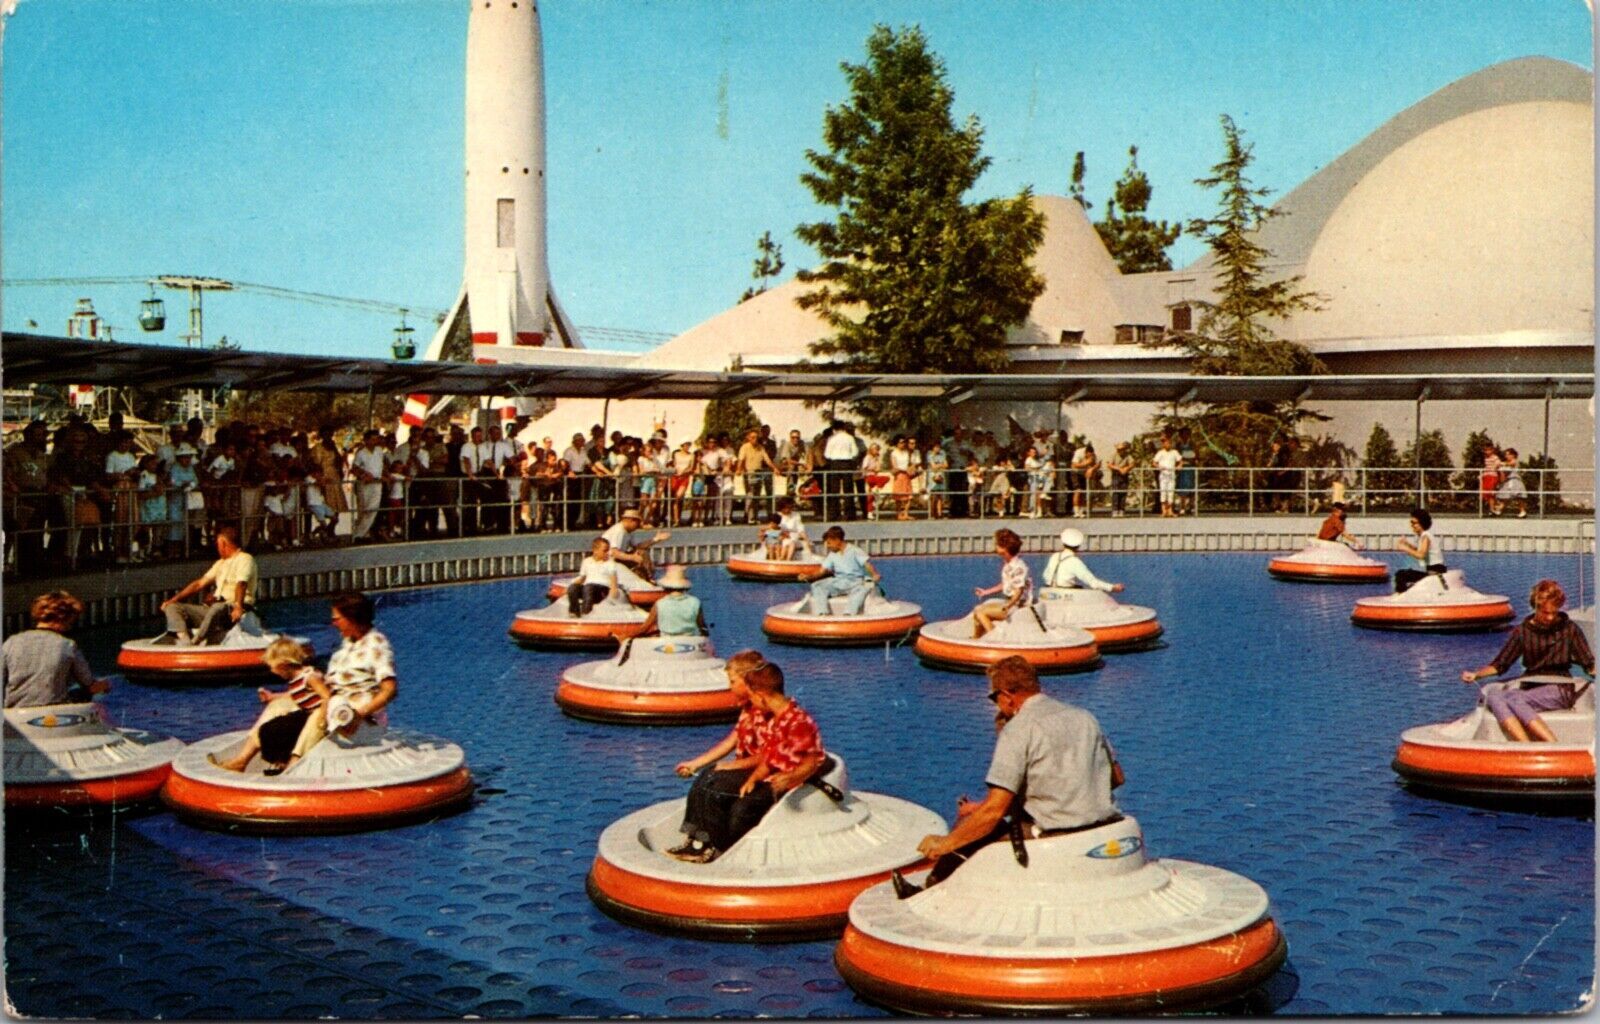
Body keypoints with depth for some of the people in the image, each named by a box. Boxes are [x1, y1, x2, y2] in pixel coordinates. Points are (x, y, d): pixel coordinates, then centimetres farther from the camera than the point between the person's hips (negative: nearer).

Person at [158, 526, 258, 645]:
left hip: (232, 610, -9)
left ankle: (195, 643, -39)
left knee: (217, 608, -42)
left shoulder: (244, 559, -1)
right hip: (212, 609, 9)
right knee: (173, 607, -2)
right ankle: (185, 642, -28)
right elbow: (199, 583, 25)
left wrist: (238, 607, -35)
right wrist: (173, 599, 16)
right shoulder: (221, 563, 26)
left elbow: (241, 584, -19)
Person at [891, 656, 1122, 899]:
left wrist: (945, 843, -5)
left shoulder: (1017, 729, -11)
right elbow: (1116, 777, 16)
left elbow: (995, 809, -16)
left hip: (1054, 837, -8)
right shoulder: (1085, 717, 10)